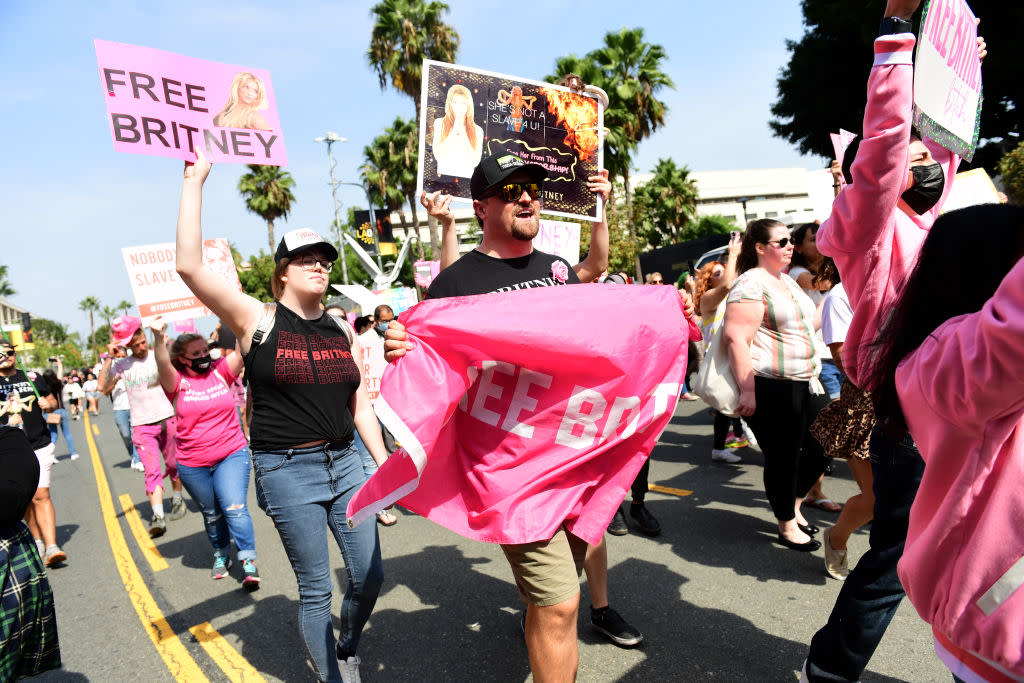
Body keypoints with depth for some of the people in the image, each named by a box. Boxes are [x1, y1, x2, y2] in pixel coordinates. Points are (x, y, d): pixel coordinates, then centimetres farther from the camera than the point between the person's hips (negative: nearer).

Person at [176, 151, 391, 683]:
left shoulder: (341, 329, 7)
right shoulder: (258, 321, -5)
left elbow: (360, 405, 9)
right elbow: (190, 266, -18)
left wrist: (385, 465, 6)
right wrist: (195, 181, -16)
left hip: (344, 463, 5)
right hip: (286, 470, -4)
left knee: (369, 573, 11)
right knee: (315, 589, 6)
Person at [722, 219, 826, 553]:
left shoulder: (787, 281, 17)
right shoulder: (750, 284, -14)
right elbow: (735, 338, -22)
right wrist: (747, 390, -25)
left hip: (802, 384, 9)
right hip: (770, 388, -9)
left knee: (820, 449, 14)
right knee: (782, 458, 3)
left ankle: (794, 504, 37)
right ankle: (786, 526, 23)